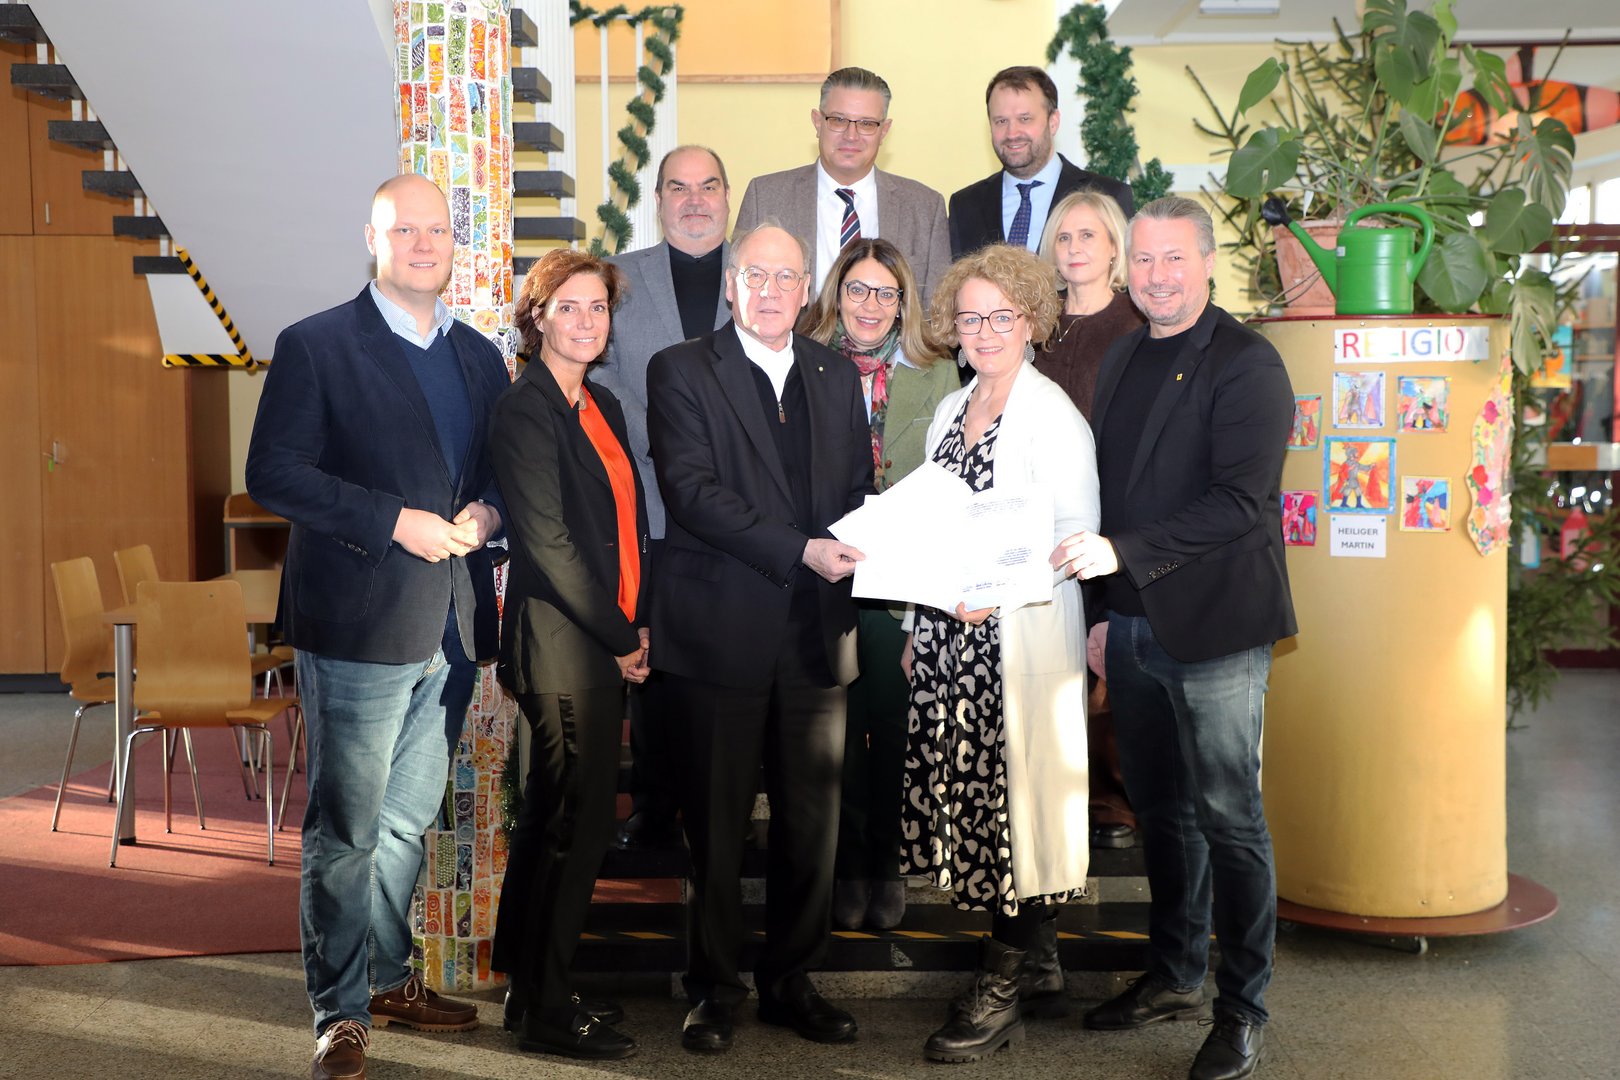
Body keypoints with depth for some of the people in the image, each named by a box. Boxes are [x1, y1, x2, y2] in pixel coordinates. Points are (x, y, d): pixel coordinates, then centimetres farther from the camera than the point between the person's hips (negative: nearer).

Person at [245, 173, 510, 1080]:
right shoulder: (316, 346, -4)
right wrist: (396, 521, -18)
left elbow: (502, 468, 20)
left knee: (409, 820, 18)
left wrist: (486, 512, -3)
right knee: (346, 829, 0)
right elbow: (274, 472, -11)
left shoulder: (479, 356, 14)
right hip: (361, 623, -6)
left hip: (451, 626, 6)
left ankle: (390, 977, 33)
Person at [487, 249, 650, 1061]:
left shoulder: (603, 407, 14)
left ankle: (529, 988, 28)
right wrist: (622, 638, -10)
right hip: (562, 642, -8)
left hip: (603, 644, 9)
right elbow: (549, 542, -15)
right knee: (577, 822, -3)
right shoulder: (525, 410, -11)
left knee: (553, 819, 16)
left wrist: (633, 631, 4)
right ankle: (546, 1011, 11)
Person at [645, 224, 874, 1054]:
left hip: (817, 634, 4)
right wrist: (799, 551, -20)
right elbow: (692, 489, -12)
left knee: (811, 821, 9)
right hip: (723, 632, -4)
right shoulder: (681, 371, 0)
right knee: (717, 821, 5)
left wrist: (850, 555, -3)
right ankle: (713, 987, 20)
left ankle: (790, 980, 24)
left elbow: (859, 492, 16)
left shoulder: (838, 377, 15)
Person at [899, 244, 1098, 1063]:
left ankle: (999, 993, 5)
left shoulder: (1051, 412, -6)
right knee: (964, 790, 7)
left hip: (1021, 637, -7)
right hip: (949, 636, 7)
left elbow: (1077, 532, -12)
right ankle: (1029, 950, 21)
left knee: (1013, 791, -3)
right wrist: (917, 627, 15)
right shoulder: (950, 411, 16)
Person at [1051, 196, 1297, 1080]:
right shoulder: (1121, 360, 14)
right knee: (1160, 809, 16)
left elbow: (1240, 501, -19)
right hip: (1132, 624, 7)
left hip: (1213, 627, -7)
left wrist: (1122, 551, -24)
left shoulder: (1246, 364, -10)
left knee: (1228, 817, 1)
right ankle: (1175, 975, 31)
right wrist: (1102, 597, 11)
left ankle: (1242, 1007, 14)